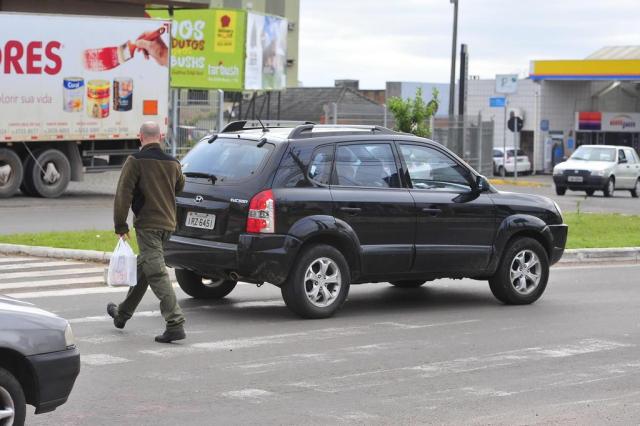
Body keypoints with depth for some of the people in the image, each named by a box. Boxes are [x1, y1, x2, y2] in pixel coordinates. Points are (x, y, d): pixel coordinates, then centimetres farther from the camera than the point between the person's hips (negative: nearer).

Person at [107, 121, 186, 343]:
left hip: (147, 224, -7)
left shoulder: (136, 161, -10)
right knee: (142, 269, 21)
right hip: (167, 223, 7)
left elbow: (123, 194, -13)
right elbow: (180, 187, 24)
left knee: (157, 274, -10)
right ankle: (123, 314, 36)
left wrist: (121, 225, -9)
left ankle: (175, 323, -19)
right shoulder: (172, 163, 8)